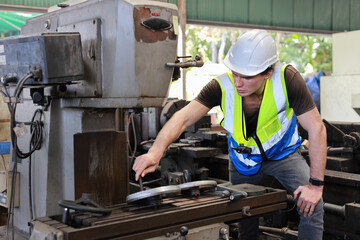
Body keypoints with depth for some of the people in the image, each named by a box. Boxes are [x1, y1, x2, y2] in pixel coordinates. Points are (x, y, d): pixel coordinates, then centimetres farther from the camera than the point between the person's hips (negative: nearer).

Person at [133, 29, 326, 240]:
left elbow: (317, 129, -30)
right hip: (243, 157, 2)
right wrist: (156, 151, -53)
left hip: (282, 151, -1)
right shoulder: (223, 86, -29)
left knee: (313, 206, -19)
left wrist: (316, 184, -30)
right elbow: (184, 117, -36)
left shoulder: (287, 79, -33)